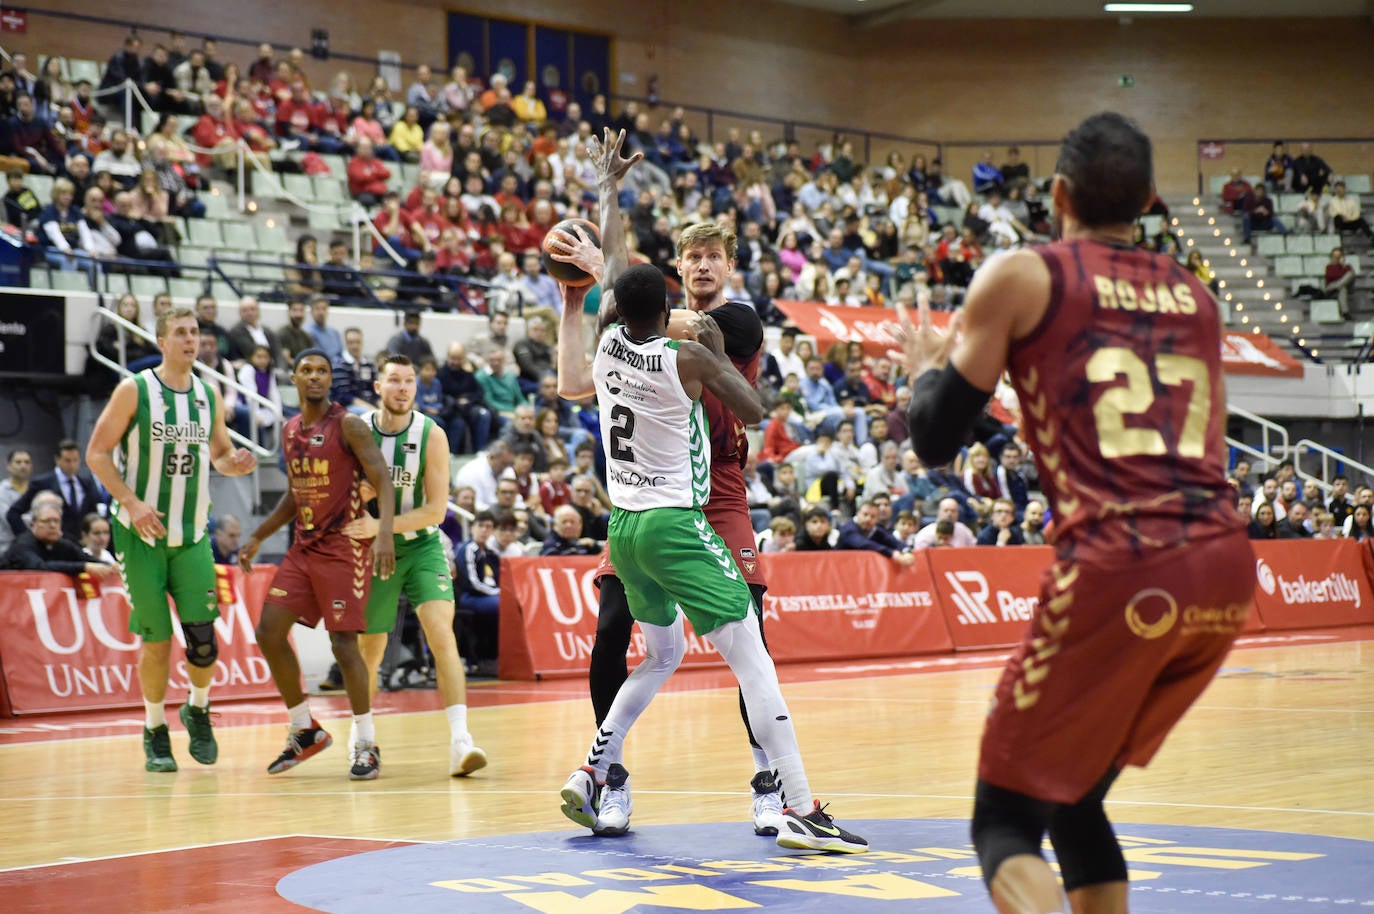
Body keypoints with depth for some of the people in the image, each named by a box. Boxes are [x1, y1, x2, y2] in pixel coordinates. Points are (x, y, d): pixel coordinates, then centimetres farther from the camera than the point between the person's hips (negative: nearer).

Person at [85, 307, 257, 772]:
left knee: (202, 635, -7)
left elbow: (219, 453, 19)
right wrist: (131, 503, -17)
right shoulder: (134, 390, -6)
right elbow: (96, 452, -7)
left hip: (191, 536, 3)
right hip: (141, 533, -3)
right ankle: (155, 732, 15)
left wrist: (235, 463, -5)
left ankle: (198, 709, 21)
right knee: (156, 637, -2)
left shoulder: (209, 396, 6)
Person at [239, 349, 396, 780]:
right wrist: (258, 537, 20)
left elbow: (382, 480, -17)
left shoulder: (348, 425, -10)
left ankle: (366, 744, 2)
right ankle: (305, 730, 15)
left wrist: (384, 533, -31)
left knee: (344, 643, -11)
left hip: (344, 548, -7)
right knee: (269, 633, 1)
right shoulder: (290, 431, 11)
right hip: (304, 547, 7)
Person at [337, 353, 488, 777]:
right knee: (370, 649, 10)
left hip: (421, 546, -1)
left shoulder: (431, 436, -13)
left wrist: (380, 526, -25)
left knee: (441, 630, -20)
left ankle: (460, 741, -26)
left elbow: (436, 510, -15)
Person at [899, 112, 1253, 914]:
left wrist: (925, 366, 26)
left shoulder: (1020, 278, 5)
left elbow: (937, 440, 5)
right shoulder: (1197, 297, 20)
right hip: (1226, 568, 6)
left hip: (1120, 571, -6)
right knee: (1075, 796, 25)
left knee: (1007, 817, 2)